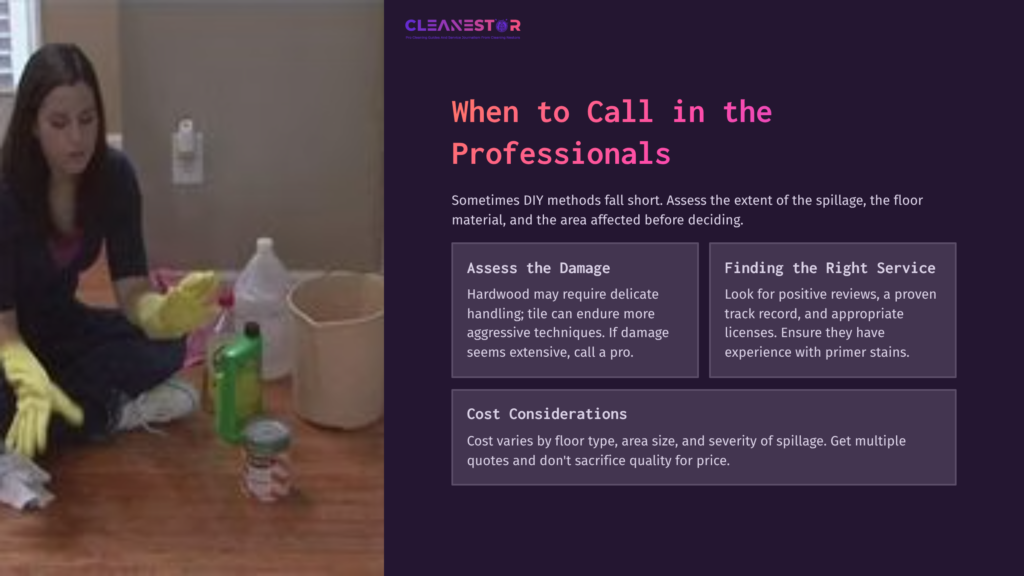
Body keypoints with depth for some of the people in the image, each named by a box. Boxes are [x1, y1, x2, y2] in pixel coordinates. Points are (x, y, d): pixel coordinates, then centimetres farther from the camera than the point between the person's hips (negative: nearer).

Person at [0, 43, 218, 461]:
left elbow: (131, 288, -17)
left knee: (166, 346, -22)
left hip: (59, 326, 4)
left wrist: (163, 312, -42)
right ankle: (117, 412, -16)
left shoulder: (115, 175, -15)